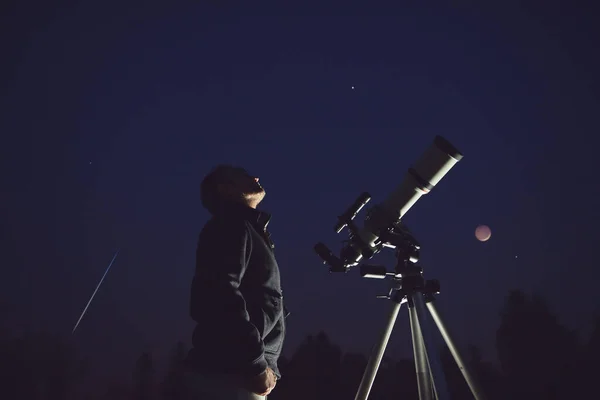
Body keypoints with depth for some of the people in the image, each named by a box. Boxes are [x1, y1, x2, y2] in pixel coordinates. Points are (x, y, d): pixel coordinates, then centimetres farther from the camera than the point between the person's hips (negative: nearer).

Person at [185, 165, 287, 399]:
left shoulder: (248, 232, 25)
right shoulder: (230, 226, -3)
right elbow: (221, 294, -19)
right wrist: (257, 365, -19)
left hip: (235, 371, 9)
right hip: (229, 372, -9)